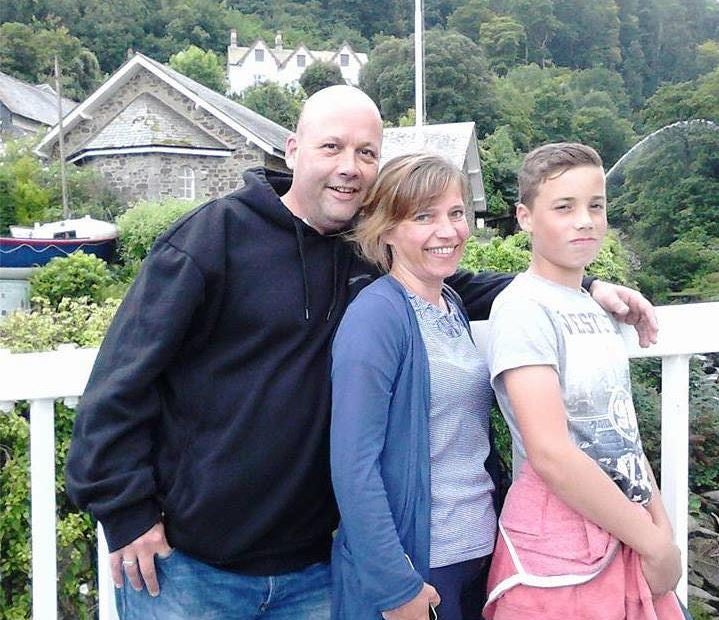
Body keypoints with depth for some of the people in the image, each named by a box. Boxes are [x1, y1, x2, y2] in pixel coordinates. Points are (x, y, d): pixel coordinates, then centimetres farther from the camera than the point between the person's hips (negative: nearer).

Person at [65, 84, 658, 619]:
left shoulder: (371, 254, 1)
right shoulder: (216, 234, -13)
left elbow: (459, 285, 14)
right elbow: (124, 374, -12)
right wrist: (126, 511, -13)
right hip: (186, 565, -4)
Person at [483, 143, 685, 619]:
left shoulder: (599, 308, 8)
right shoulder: (523, 309, -17)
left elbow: (622, 433, 12)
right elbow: (550, 453, -24)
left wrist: (664, 530, 2)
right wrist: (653, 543, -15)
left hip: (628, 535, 7)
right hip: (559, 546, -7)